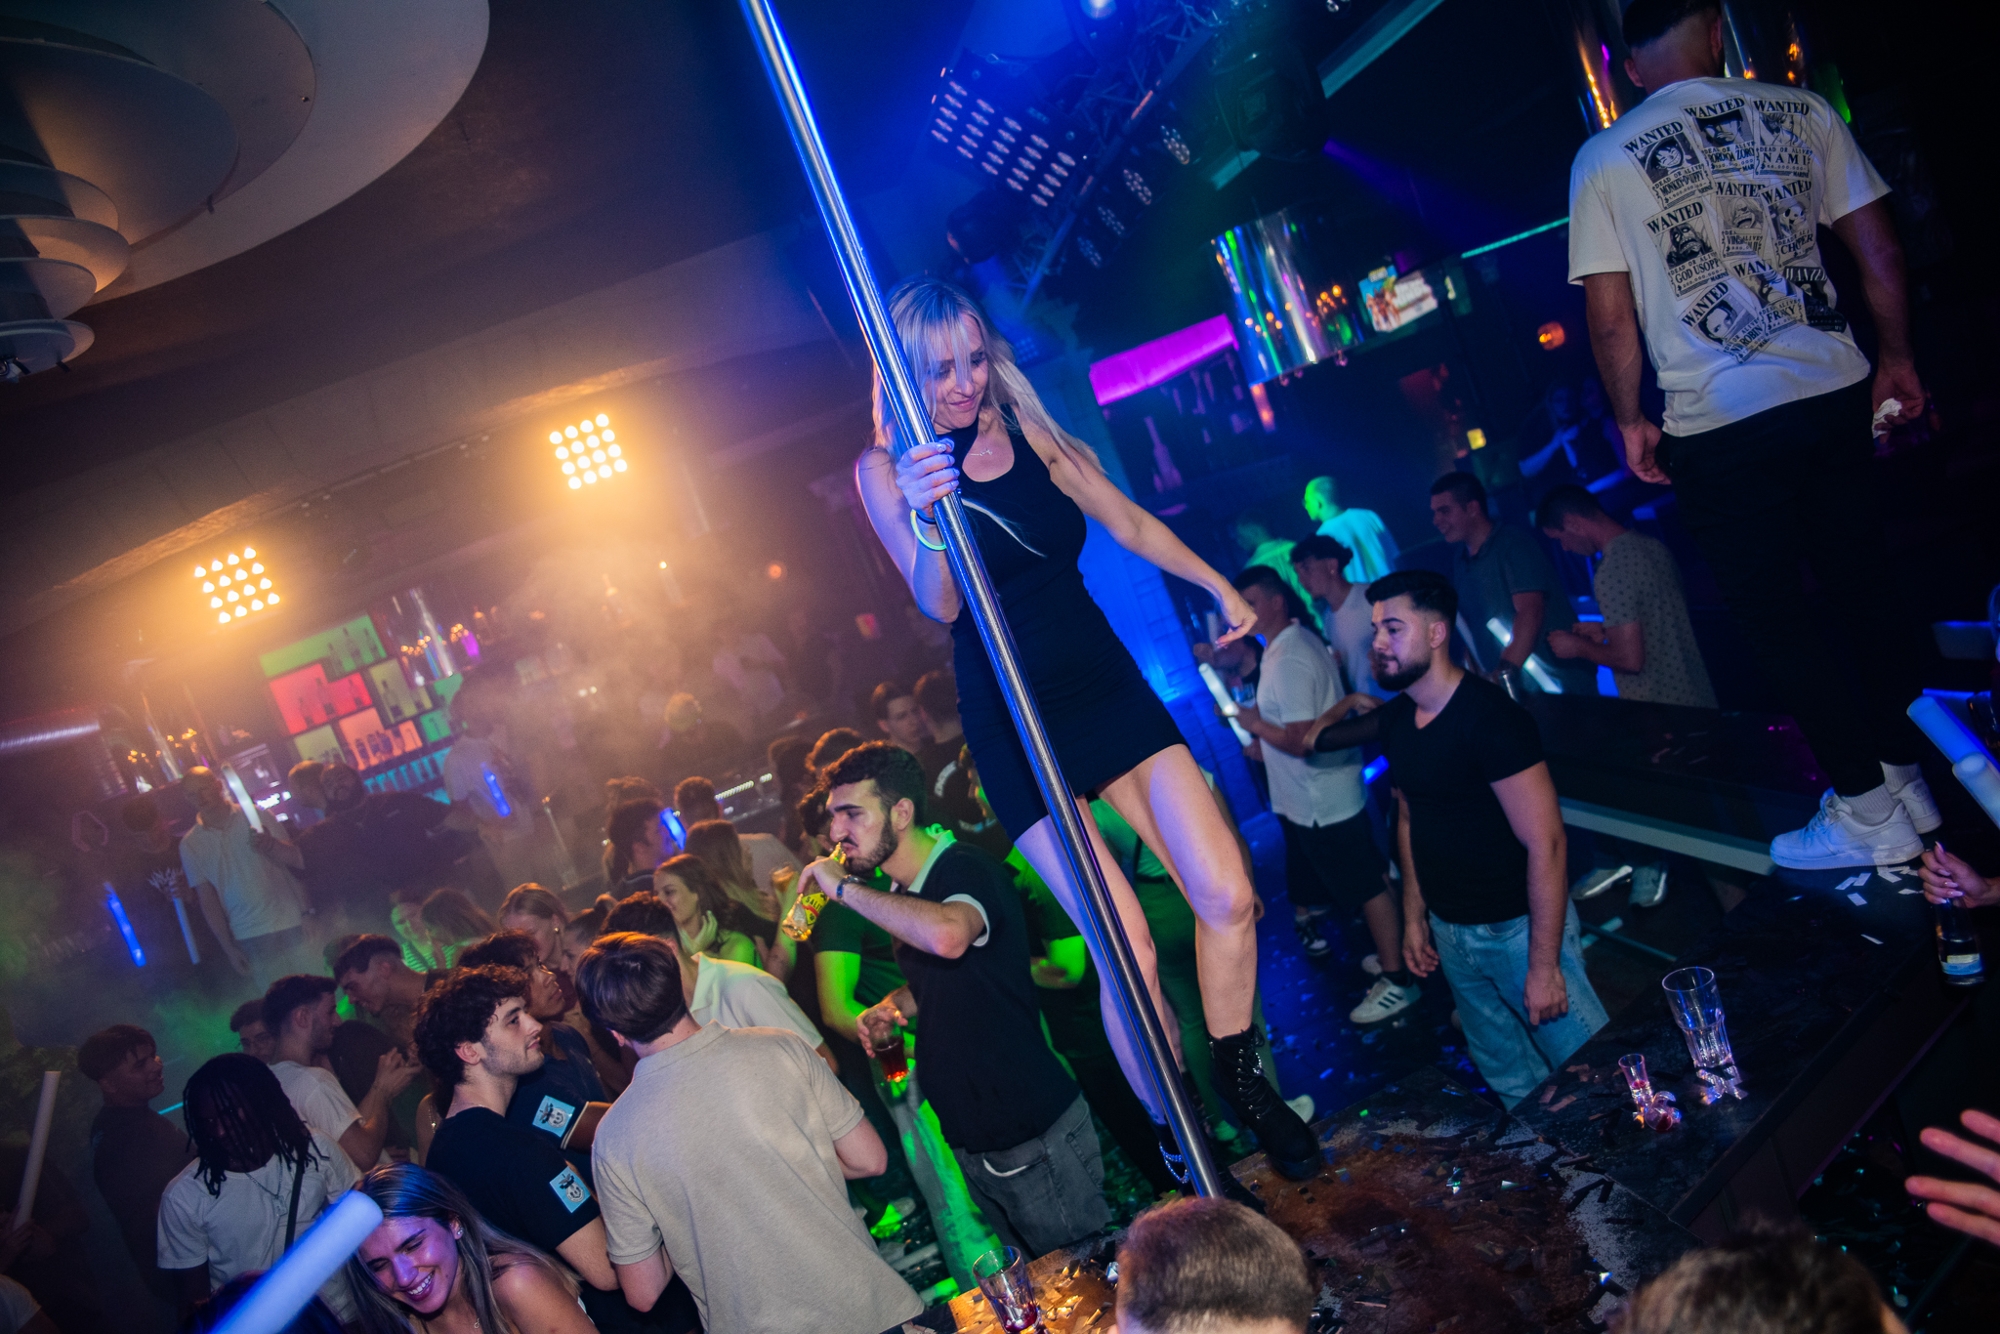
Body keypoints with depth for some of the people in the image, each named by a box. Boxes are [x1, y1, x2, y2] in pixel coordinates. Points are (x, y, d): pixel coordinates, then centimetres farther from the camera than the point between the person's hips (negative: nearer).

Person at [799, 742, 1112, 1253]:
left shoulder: (967, 871, -19)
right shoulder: (905, 894, 8)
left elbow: (948, 936, -44)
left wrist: (844, 887, -31)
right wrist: (892, 1008, 3)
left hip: (1035, 1136, -9)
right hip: (970, 1143, 9)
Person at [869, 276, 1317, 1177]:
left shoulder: (1030, 429, 3)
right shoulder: (886, 469, -6)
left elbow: (1129, 524, 17)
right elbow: (939, 606, -16)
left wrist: (1220, 587, 23)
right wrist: (926, 517, -35)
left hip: (1104, 684, 4)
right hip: (1014, 723, -4)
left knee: (1228, 897, -4)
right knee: (1128, 951, -9)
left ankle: (1240, 1083, 21)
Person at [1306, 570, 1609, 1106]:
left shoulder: (1490, 716, -20)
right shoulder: (1394, 720, 3)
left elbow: (1544, 843, -22)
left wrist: (1544, 965, -21)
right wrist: (1415, 916, 13)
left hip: (1518, 926, -7)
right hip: (1449, 931, 7)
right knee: (1509, 1077, 19)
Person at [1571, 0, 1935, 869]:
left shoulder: (1602, 160, -2)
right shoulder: (1799, 111, 4)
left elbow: (1610, 319, -5)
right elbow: (1881, 258, 5)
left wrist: (1629, 420, 5)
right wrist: (1896, 360, 17)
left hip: (1718, 426, -3)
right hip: (1836, 395, 4)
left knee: (1775, 620, 6)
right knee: (1864, 587, 16)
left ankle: (1867, 813, 12)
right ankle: (1909, 777, 27)